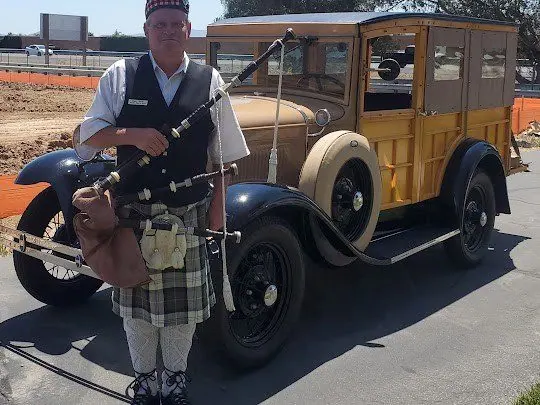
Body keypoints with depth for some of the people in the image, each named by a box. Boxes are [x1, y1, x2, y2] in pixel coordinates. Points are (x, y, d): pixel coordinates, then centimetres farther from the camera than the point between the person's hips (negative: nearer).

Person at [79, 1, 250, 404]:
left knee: (184, 302, 10)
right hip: (132, 213, 0)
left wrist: (217, 207, 4)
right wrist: (132, 135, -17)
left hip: (188, 215, 0)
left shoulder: (210, 80, 2)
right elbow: (90, 133, 1)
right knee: (136, 297, 11)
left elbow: (223, 154, 6)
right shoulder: (120, 75, 0)